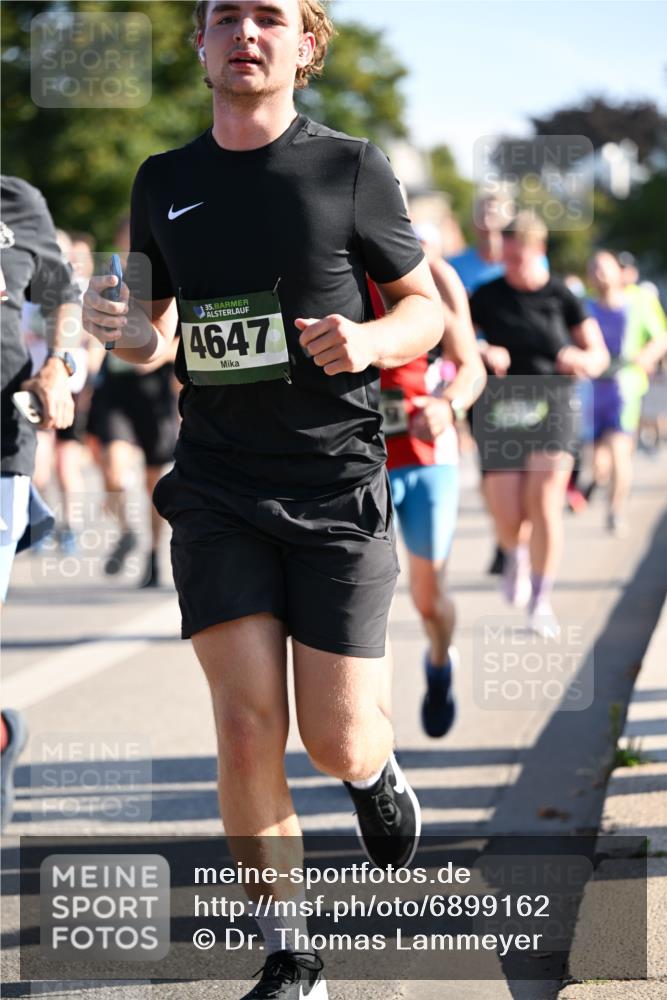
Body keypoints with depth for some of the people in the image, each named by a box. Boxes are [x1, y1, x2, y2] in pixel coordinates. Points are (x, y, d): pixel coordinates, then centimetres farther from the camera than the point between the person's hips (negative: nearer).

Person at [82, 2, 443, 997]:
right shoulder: (164, 183, 8)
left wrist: (371, 339, -15)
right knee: (248, 729, -9)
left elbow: (426, 306, 7)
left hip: (338, 485, -2)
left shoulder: (351, 169, -2)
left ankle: (380, 777, 36)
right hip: (218, 489, 2)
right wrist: (125, 331, -7)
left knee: (337, 741, -3)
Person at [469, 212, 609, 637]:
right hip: (500, 410, 1)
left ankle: (541, 601, 2)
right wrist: (481, 352, -15)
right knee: (507, 516, -5)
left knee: (545, 503, -12)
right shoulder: (488, 296, 3)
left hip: (552, 407, -1)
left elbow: (599, 354, 6)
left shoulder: (561, 297, 2)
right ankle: (515, 556, 33)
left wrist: (583, 360, -18)